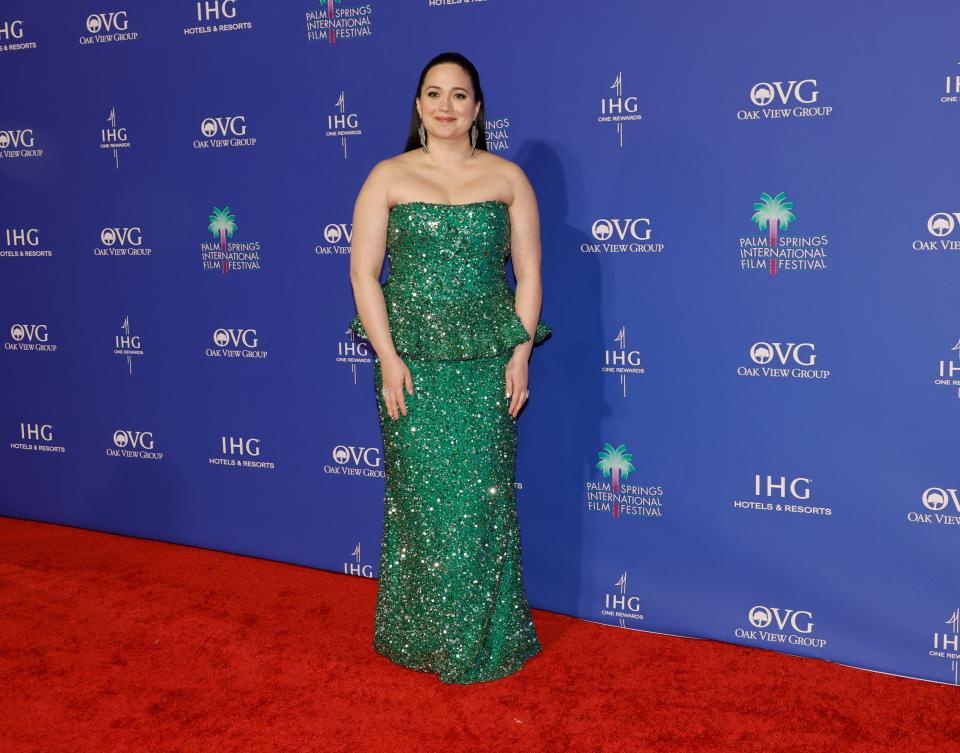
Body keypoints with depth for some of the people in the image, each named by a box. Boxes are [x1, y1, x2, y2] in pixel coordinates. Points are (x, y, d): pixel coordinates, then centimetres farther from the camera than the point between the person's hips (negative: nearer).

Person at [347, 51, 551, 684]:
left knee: (481, 499, 3)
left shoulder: (507, 177, 7)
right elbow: (364, 272, 0)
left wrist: (520, 353, -4)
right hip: (412, 362, 0)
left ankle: (482, 641, 18)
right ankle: (419, 636, 20)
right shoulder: (388, 177, 4)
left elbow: (529, 271, 5)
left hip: (487, 363, 1)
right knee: (420, 497, 3)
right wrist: (388, 358, -9)